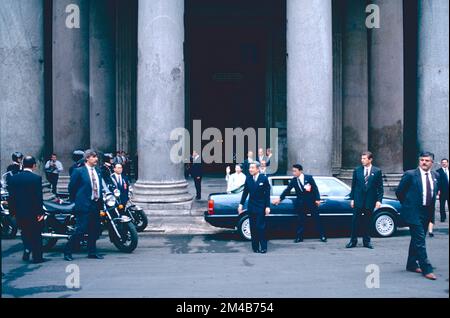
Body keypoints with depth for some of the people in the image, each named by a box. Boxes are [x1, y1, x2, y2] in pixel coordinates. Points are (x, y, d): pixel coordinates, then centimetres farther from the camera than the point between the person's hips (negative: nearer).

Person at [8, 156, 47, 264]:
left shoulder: (13, 178, 0)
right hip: (34, 212, -4)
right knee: (35, 235, 7)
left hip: (19, 212, 4)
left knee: (25, 233, 22)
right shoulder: (36, 178, -14)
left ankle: (26, 252, 18)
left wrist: (13, 210, 11)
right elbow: (39, 197, -14)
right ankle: (37, 257, 12)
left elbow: (11, 196, 3)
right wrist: (40, 212, -9)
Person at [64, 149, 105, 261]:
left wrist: (100, 199, 12)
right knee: (81, 230, -9)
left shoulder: (98, 171, 13)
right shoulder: (79, 171, -5)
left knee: (95, 230, 10)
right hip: (84, 205, -6)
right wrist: (75, 201, 3)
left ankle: (92, 252, 21)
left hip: (96, 204, 6)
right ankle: (67, 252, 2)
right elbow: (71, 187, -1)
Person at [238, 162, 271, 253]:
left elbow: (267, 194, -5)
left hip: (261, 207, -4)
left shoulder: (264, 179, -6)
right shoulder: (248, 179, 3)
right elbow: (245, 192, 9)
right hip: (251, 207, 4)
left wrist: (267, 206, -8)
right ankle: (255, 247, 13)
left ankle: (263, 247, 5)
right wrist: (241, 204, 5)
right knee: (253, 228, 5)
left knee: (260, 227, -5)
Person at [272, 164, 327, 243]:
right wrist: (280, 198, -4)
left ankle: (322, 236, 13)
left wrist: (317, 199, -10)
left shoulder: (309, 177, -6)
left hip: (312, 202, -2)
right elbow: (287, 190, 2)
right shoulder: (293, 180, 1)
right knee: (301, 220, 3)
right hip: (301, 203, 2)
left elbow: (315, 188, -5)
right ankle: (299, 237, 11)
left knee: (317, 219, 4)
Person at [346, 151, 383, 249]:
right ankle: (353, 241, 8)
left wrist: (379, 200, -7)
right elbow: (353, 185, 7)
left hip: (370, 200, -1)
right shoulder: (357, 170, 4)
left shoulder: (377, 171, 1)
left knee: (367, 221, 7)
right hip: (358, 200, 1)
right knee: (355, 220, 1)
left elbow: (380, 187, 1)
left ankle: (366, 241, 17)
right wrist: (352, 199, 2)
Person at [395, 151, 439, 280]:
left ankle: (412, 265, 27)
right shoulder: (410, 174, -10)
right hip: (414, 212, -6)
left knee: (417, 240, 16)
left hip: (427, 212, 6)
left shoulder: (435, 176, 7)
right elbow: (399, 192, -3)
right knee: (420, 240, -9)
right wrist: (407, 205, 4)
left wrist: (432, 209, 13)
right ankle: (426, 269, -6)